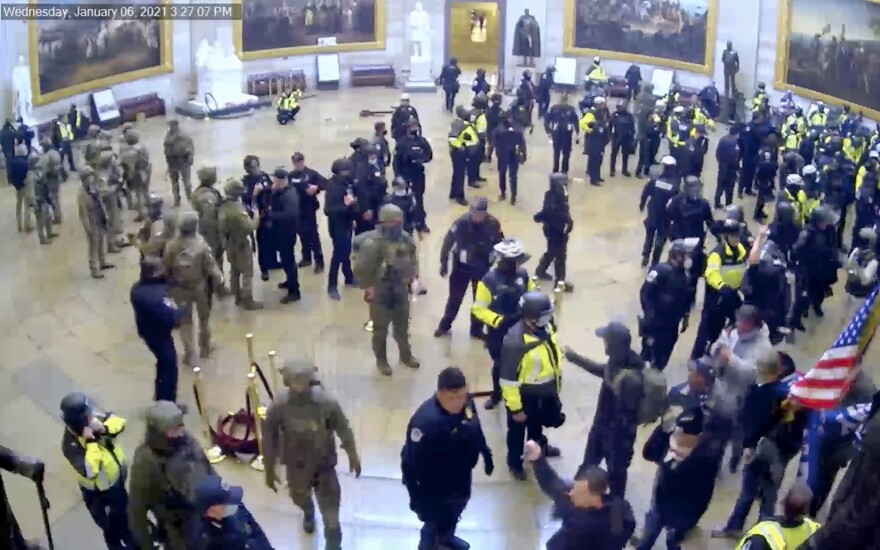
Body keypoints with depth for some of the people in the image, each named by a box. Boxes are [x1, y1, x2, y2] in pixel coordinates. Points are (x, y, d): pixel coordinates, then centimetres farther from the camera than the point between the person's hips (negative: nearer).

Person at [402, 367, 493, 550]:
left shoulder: (465, 402, -17)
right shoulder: (425, 422, -40)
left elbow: (476, 428, 5)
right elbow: (412, 463, -31)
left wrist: (485, 453, 17)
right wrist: (418, 497, -26)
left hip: (461, 475, 8)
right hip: (436, 485, -8)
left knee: (455, 509, 34)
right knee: (435, 523, 12)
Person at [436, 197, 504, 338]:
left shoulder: (493, 224, -18)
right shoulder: (461, 222, -23)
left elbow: (499, 245, -2)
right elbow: (448, 241, -11)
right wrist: (444, 263, -4)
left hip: (482, 268, 2)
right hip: (461, 266, -1)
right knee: (455, 297, 13)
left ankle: (477, 329, 31)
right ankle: (445, 325, 32)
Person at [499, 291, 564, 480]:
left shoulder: (545, 327, -13)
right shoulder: (515, 341, -37)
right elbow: (508, 380, -29)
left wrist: (556, 382, 17)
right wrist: (515, 408, -21)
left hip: (545, 391, 7)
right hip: (524, 395, -6)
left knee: (537, 423, 34)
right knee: (518, 431, 21)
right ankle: (514, 462, 45)